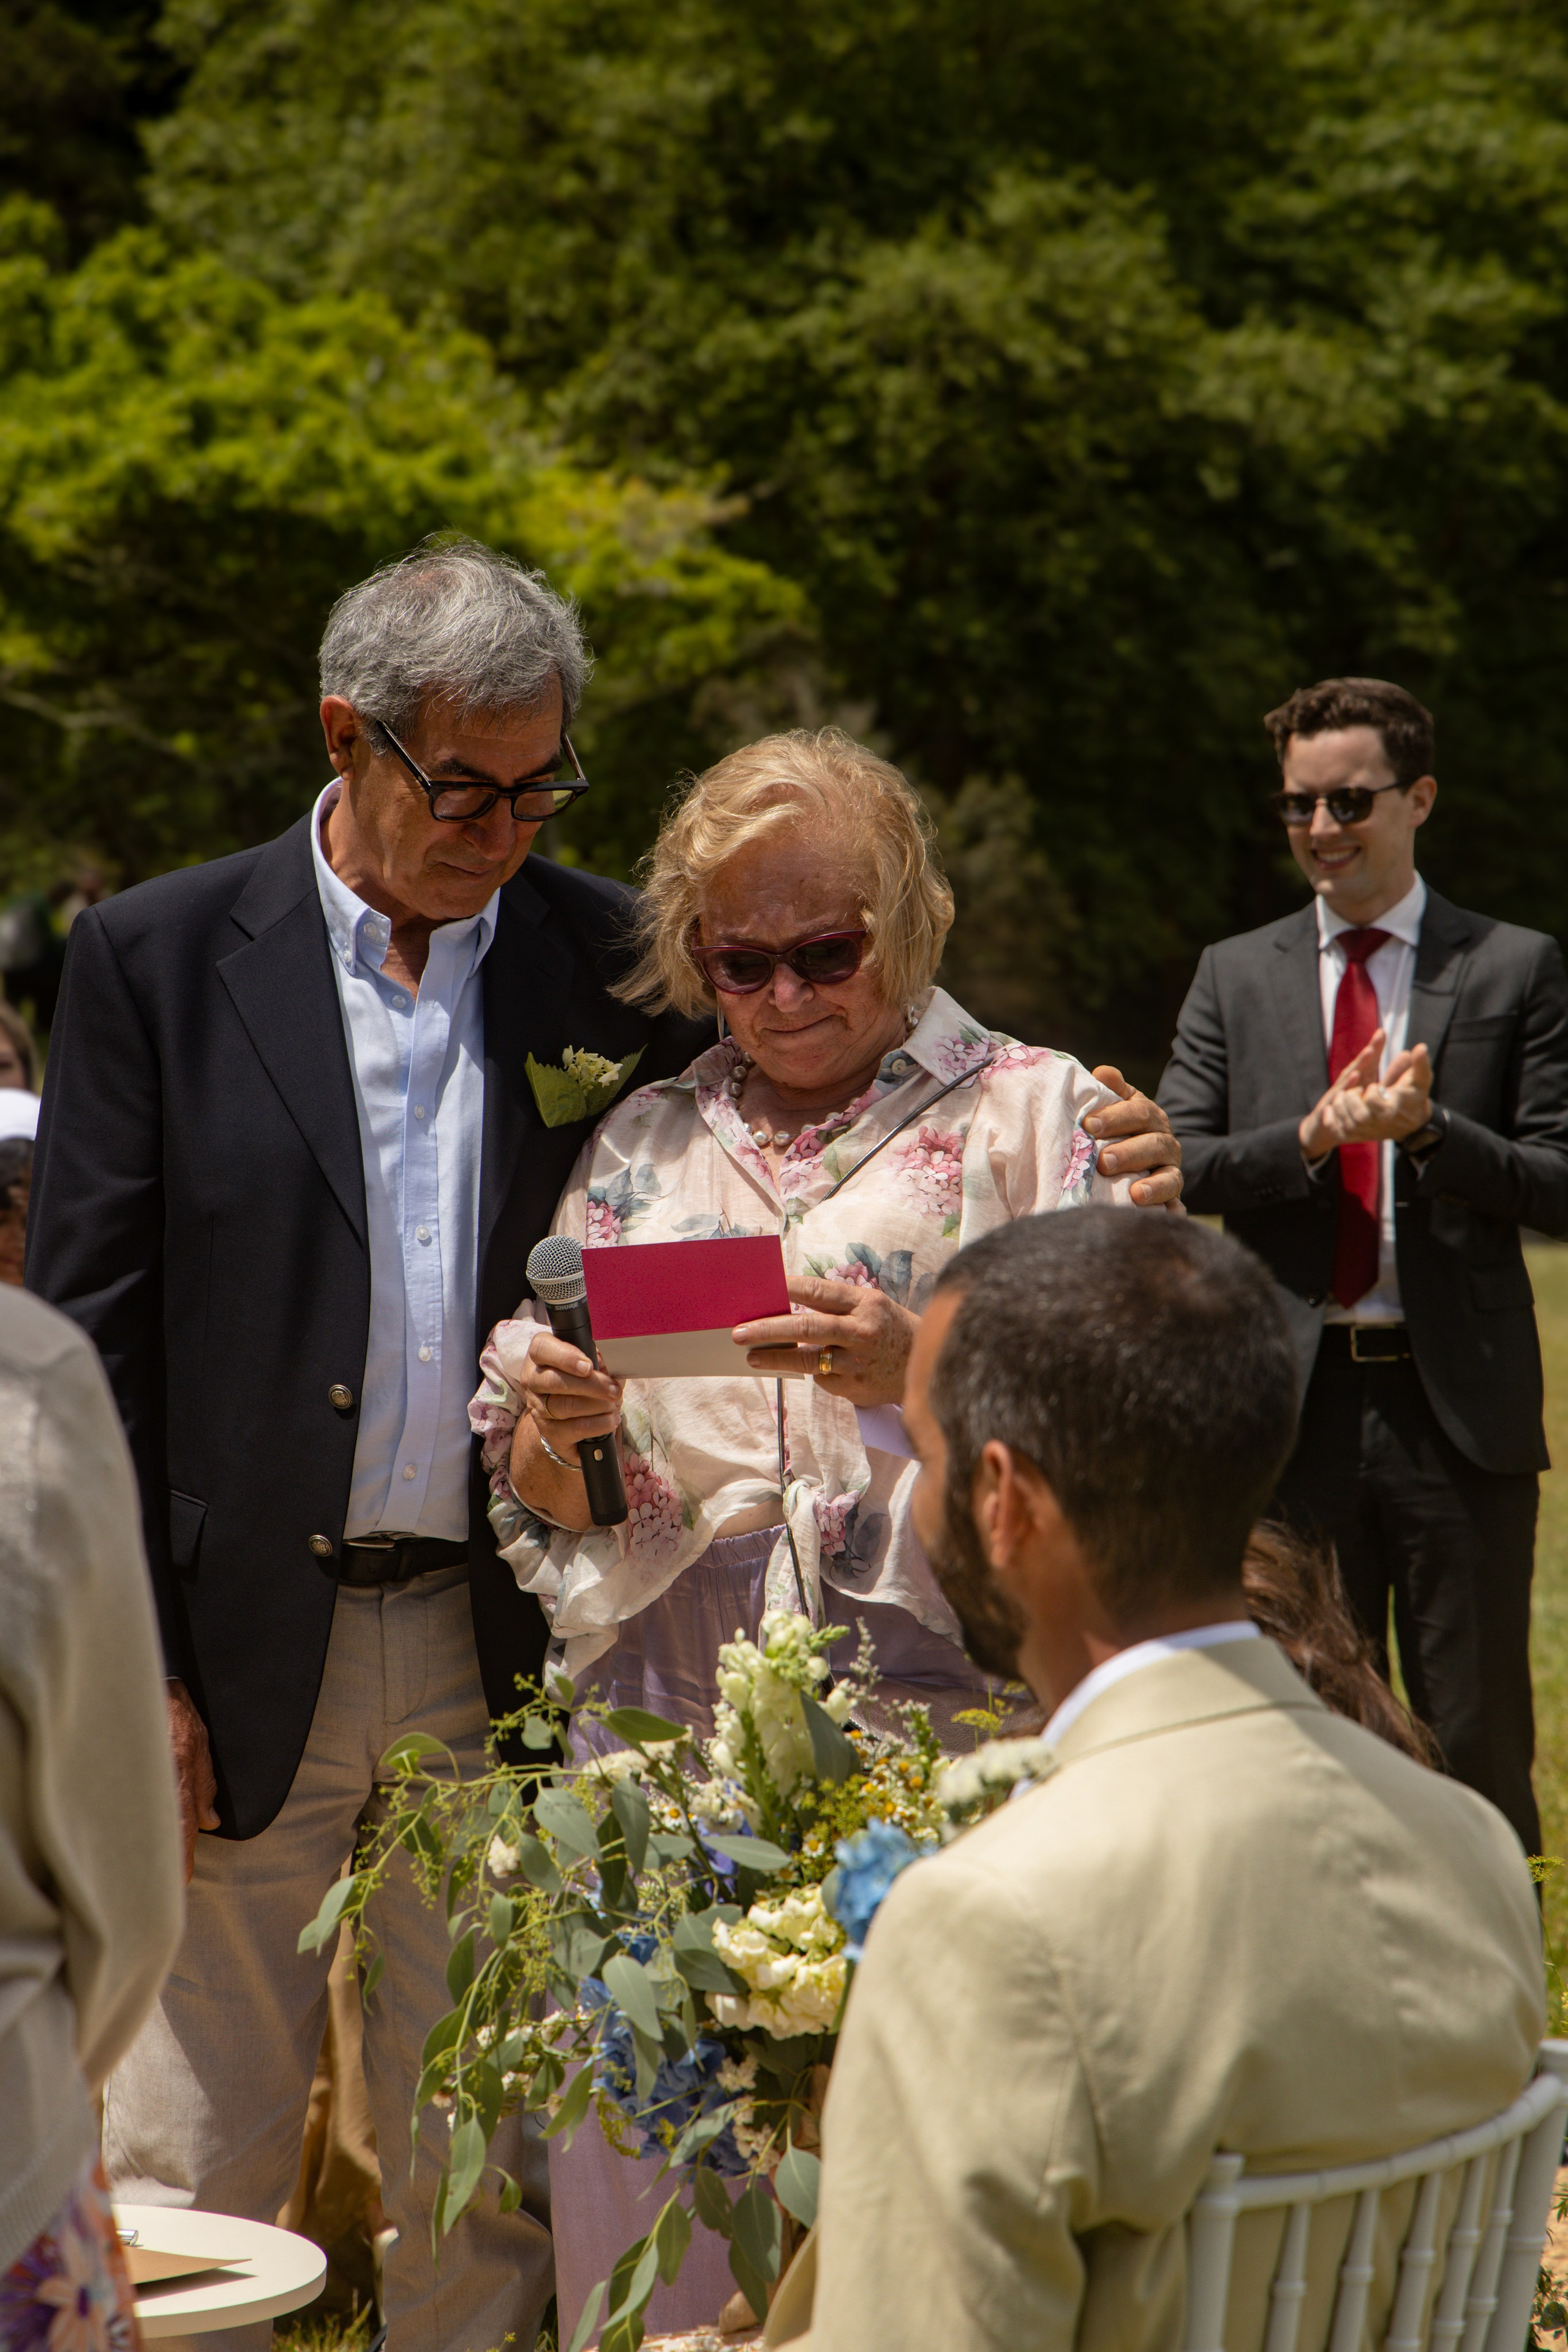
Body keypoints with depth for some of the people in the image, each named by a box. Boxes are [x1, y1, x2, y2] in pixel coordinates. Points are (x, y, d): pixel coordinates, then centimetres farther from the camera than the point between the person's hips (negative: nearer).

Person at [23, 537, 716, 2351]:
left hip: (505, 1655, 2)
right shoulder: (159, 957, -1)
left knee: (486, 2179, 9)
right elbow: (83, 1337, -2)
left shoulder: (607, 961, 5)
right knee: (190, 2173, 4)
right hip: (239, 1653, -2)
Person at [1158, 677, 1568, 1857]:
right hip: (1292, 1406, 2)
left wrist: (1428, 1130, -18)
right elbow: (1177, 1170, 2)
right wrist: (1311, 1136, -14)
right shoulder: (1236, 975, 12)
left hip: (1458, 1406, -2)